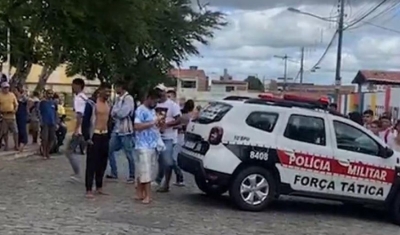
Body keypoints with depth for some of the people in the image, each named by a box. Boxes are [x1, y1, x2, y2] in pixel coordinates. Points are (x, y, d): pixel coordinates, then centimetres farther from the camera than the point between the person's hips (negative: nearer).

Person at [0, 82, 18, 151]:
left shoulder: (12, 95, 6)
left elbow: (16, 104, 10)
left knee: (15, 131, 1)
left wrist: (15, 110, -6)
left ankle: (16, 145, 10)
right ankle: (6, 145, 19)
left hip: (12, 116, 2)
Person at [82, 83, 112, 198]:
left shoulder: (109, 105, 10)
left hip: (105, 136, 6)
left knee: (102, 163, 10)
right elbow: (85, 121, -11)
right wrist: (87, 137, -14)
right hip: (94, 136, -6)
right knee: (91, 163, -3)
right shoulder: (91, 103, -10)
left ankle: (99, 187, 21)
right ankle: (89, 190, 0)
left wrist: (109, 136, 12)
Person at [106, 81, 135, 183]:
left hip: (125, 131, -8)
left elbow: (122, 113, -19)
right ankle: (114, 173, 19)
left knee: (129, 155, 0)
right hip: (116, 129, 8)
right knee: (109, 150, 8)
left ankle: (132, 176, 10)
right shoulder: (119, 99, 14)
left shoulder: (128, 98, -12)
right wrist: (116, 114, -9)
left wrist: (115, 112, -2)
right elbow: (113, 113, 11)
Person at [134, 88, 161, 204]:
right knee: (145, 170, -7)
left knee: (141, 170, 12)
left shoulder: (152, 110, 17)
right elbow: (137, 126, -21)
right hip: (143, 146, -8)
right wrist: (152, 123, -19)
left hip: (152, 145, 8)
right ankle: (148, 194, -5)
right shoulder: (141, 110, -10)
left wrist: (158, 123, 7)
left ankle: (140, 193, 15)